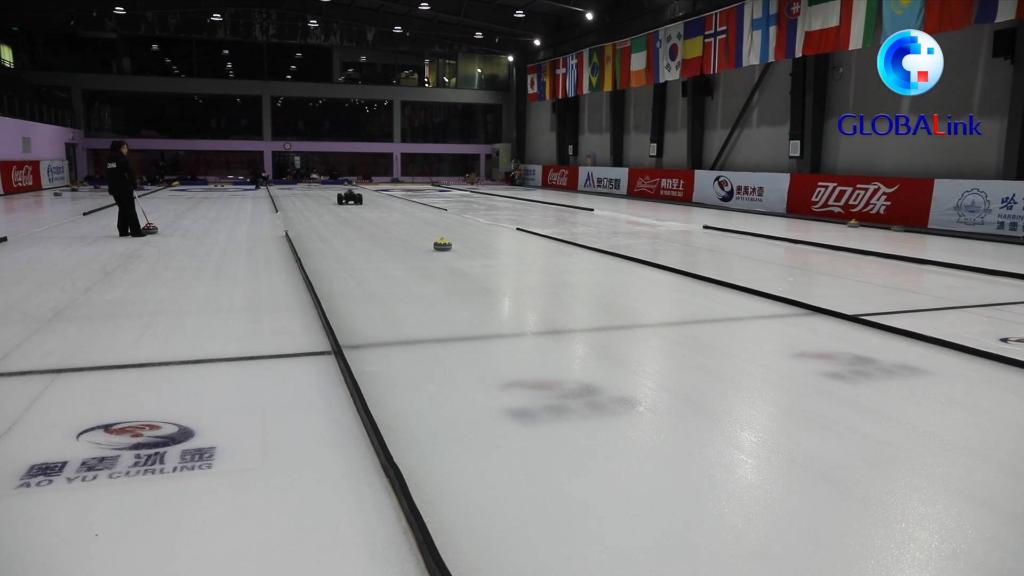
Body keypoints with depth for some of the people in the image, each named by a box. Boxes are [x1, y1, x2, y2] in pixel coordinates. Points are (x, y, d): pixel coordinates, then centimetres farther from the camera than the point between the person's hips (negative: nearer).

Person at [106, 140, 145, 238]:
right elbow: (130, 173, -15)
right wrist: (134, 186, -4)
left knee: (122, 208, 15)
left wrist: (110, 186, 19)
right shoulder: (122, 159, -13)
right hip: (124, 187, -7)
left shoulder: (109, 159, 11)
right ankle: (135, 231, -3)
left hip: (114, 188, 7)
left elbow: (109, 175, 15)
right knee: (130, 209, -3)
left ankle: (123, 231, 14)